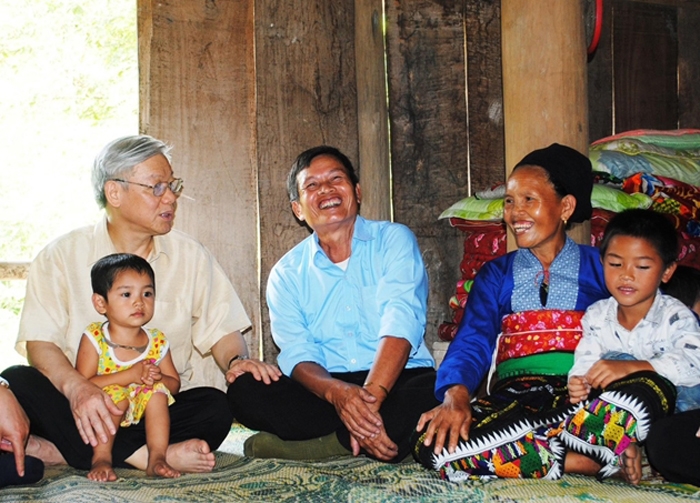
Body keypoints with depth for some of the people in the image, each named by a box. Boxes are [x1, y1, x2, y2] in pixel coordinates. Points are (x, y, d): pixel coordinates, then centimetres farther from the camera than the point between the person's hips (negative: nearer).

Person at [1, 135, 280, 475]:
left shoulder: (190, 256, 9)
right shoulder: (61, 256, 1)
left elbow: (220, 330, 6)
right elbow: (40, 342, -7)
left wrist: (236, 360, -19)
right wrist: (75, 386, -29)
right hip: (87, 408, -1)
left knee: (215, 408, -29)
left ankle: (58, 451, -28)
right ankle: (143, 457, -31)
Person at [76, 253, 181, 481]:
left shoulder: (157, 342, -2)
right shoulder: (94, 338, -13)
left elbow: (174, 384, 5)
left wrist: (158, 378, -21)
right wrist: (130, 375, -27)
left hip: (143, 413, 4)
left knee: (157, 392, -23)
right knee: (115, 394, -32)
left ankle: (157, 458, -24)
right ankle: (101, 458, -29)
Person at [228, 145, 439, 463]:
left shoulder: (393, 240, 2)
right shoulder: (287, 273, 10)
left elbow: (401, 323, -14)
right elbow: (297, 353, -4)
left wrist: (371, 395, -31)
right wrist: (335, 392, -27)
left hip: (398, 380, -3)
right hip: (324, 388, 3)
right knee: (244, 392, -23)